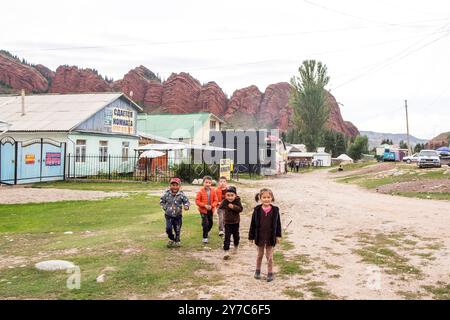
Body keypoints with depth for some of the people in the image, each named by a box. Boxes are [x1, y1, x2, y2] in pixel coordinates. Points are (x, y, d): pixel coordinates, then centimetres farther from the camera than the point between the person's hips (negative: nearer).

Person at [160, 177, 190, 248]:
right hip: (169, 215, 0)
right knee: (168, 228, -9)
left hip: (178, 215, 0)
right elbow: (161, 201, 11)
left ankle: (177, 241, 32)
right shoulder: (167, 194, -5)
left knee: (177, 230, 7)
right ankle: (171, 239, 19)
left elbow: (186, 201, -2)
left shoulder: (181, 195, -9)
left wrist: (186, 206, -23)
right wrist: (164, 207, 1)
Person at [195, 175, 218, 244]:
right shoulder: (200, 191, -12)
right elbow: (197, 201, -11)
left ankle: (206, 232, 42)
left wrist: (212, 206, -16)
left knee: (210, 223, 15)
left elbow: (215, 200, 2)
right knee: (206, 223, -12)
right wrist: (204, 205, -21)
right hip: (203, 210, -4)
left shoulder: (213, 191, -3)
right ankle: (205, 237, 1)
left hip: (211, 210, 4)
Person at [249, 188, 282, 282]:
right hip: (259, 237, 1)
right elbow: (253, 224, -3)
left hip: (270, 237, -1)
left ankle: (270, 273, 21)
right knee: (259, 255, 17)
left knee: (269, 256, 8)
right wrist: (251, 236, -2)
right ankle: (257, 270, 34)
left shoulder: (275, 210, -7)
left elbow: (278, 223, 1)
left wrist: (278, 235, 2)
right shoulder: (257, 210, -9)